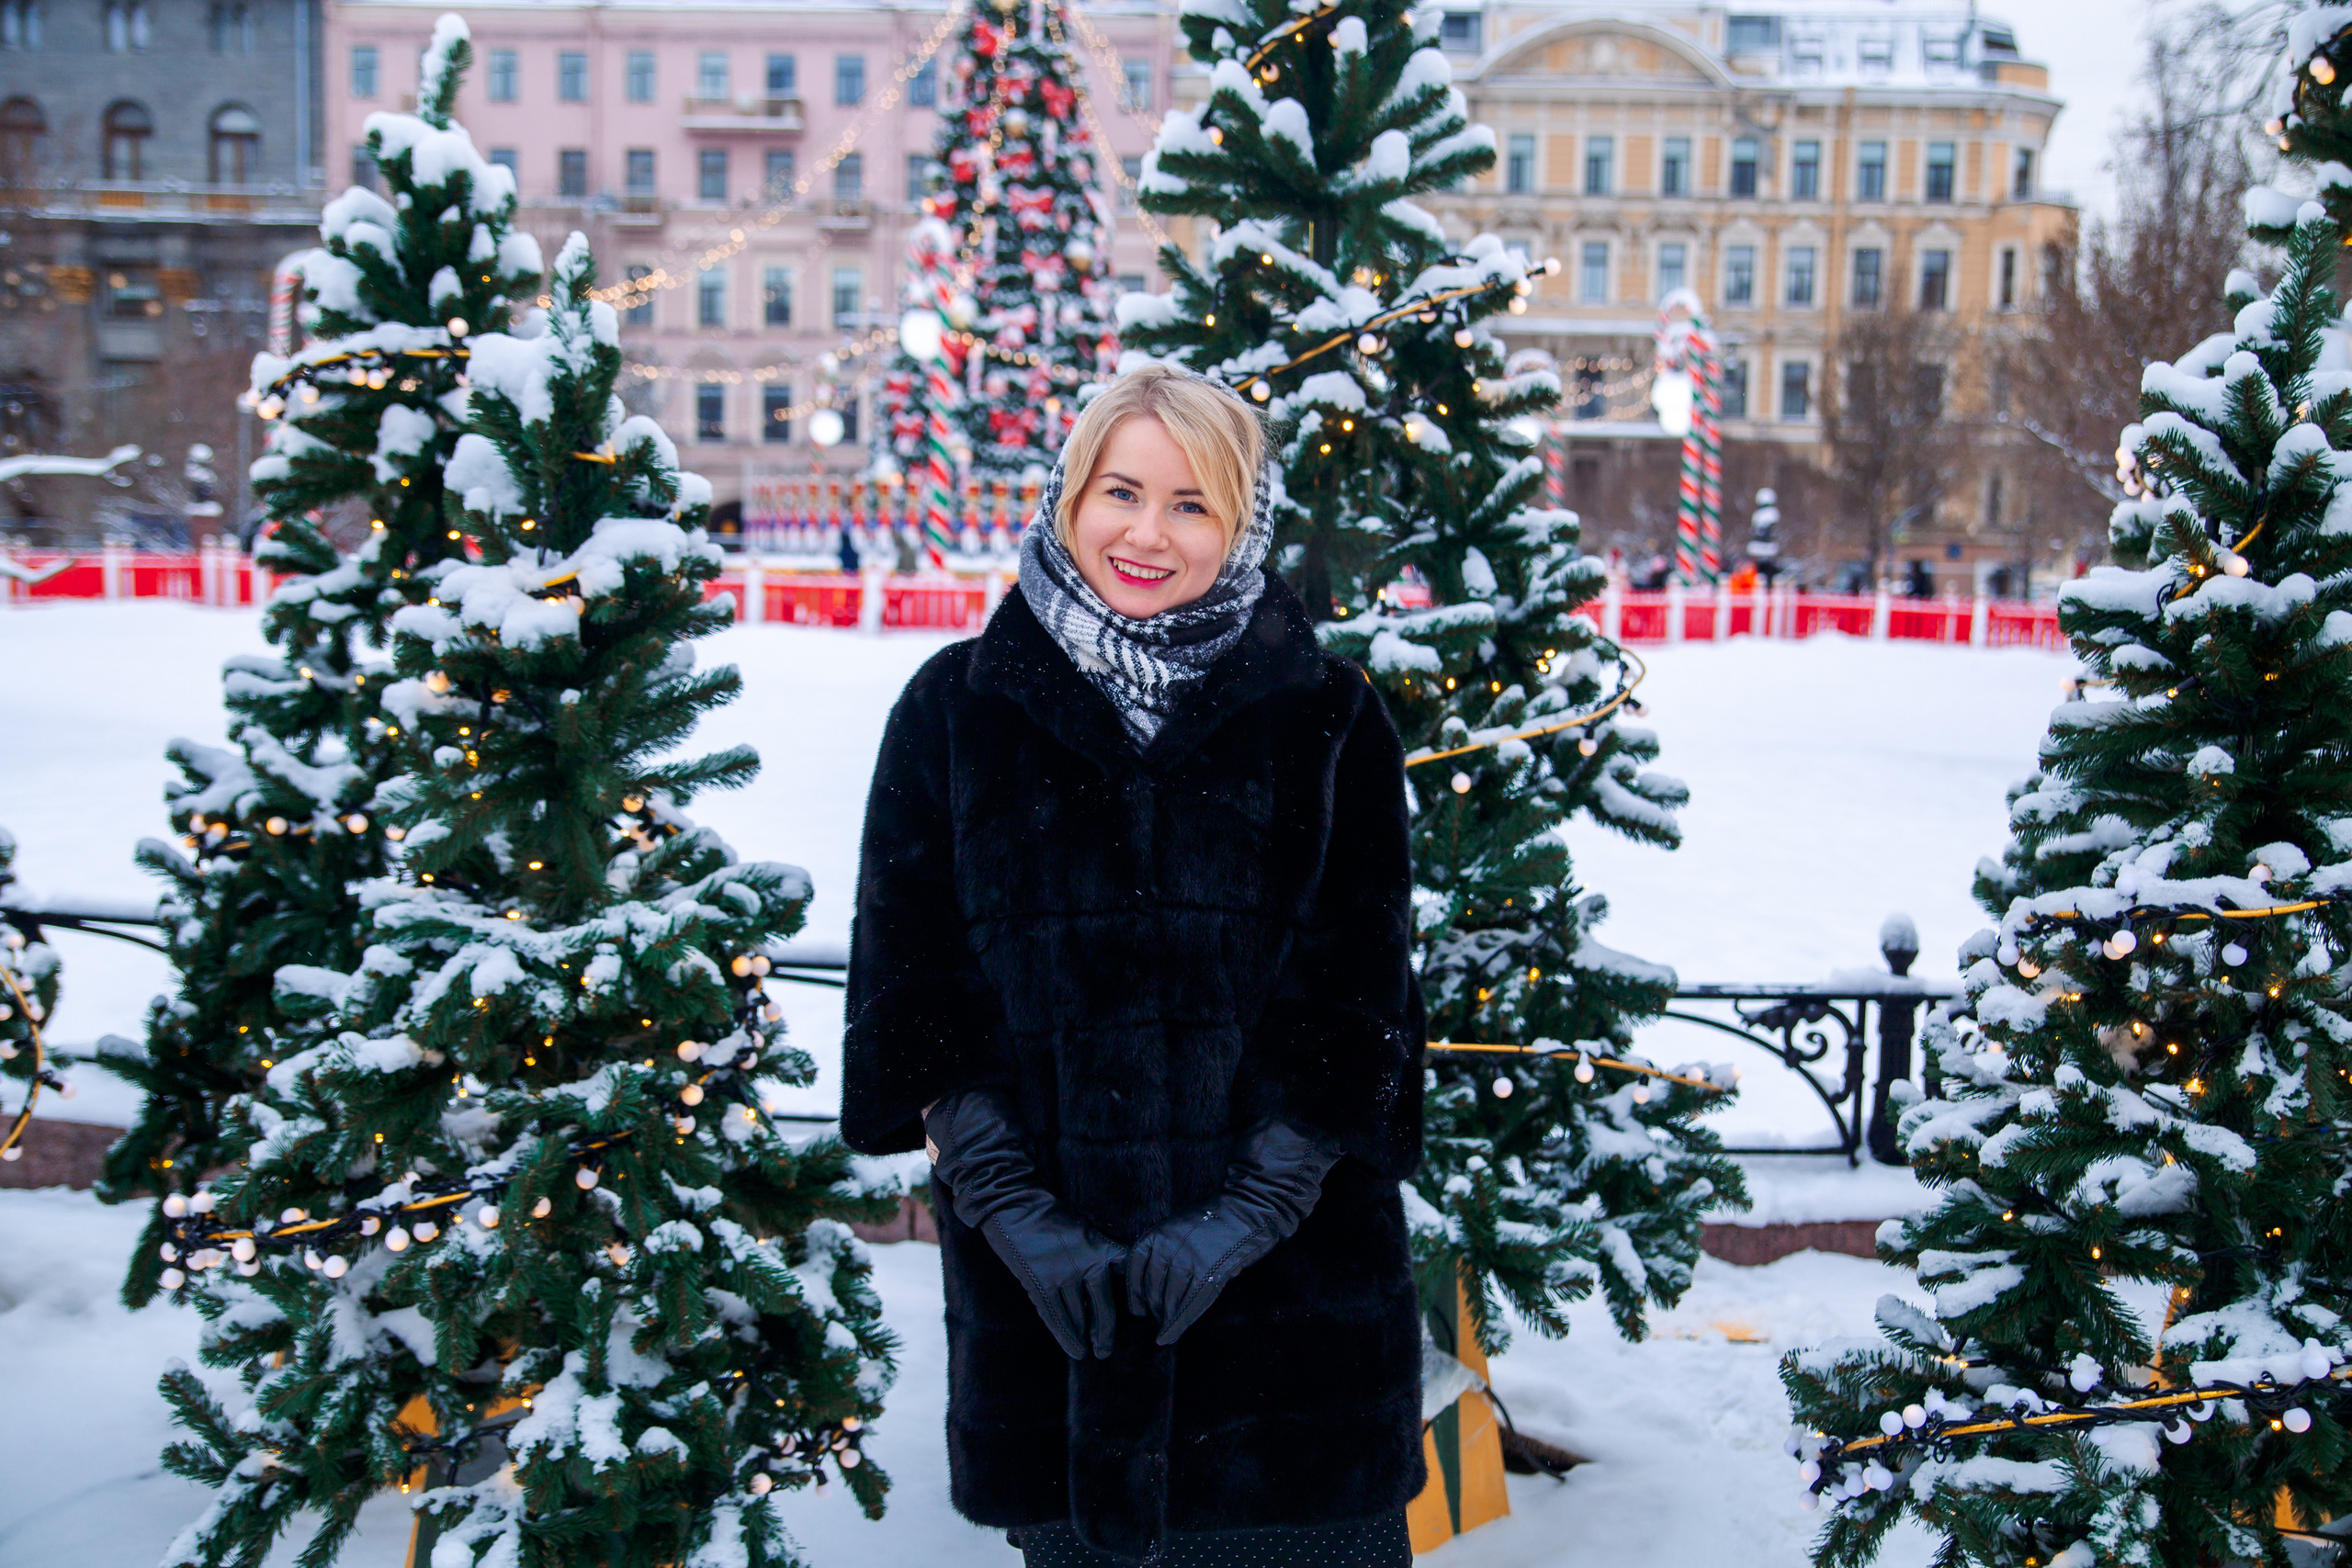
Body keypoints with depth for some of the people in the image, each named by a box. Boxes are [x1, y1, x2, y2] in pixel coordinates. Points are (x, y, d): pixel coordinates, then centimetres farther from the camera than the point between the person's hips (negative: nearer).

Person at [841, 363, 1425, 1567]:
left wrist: (1244, 1217, -11)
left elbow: (1353, 1000, -2)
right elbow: (908, 987, -2)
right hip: (1039, 1281, 1)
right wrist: (1020, 1219, -10)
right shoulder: (955, 710, 1)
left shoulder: (1326, 719, 0)